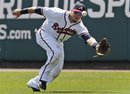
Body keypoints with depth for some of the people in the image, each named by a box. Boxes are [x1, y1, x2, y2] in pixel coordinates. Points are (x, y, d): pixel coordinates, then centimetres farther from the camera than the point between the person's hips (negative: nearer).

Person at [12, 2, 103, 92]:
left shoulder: (79, 26, -19)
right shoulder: (58, 14, -28)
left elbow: (87, 37, -34)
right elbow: (40, 10, -22)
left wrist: (96, 46, -54)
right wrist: (22, 11, -19)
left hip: (58, 41, 6)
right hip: (44, 34, -6)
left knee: (58, 68, 0)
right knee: (56, 52, -32)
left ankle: (35, 83, 13)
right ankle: (43, 78, -22)